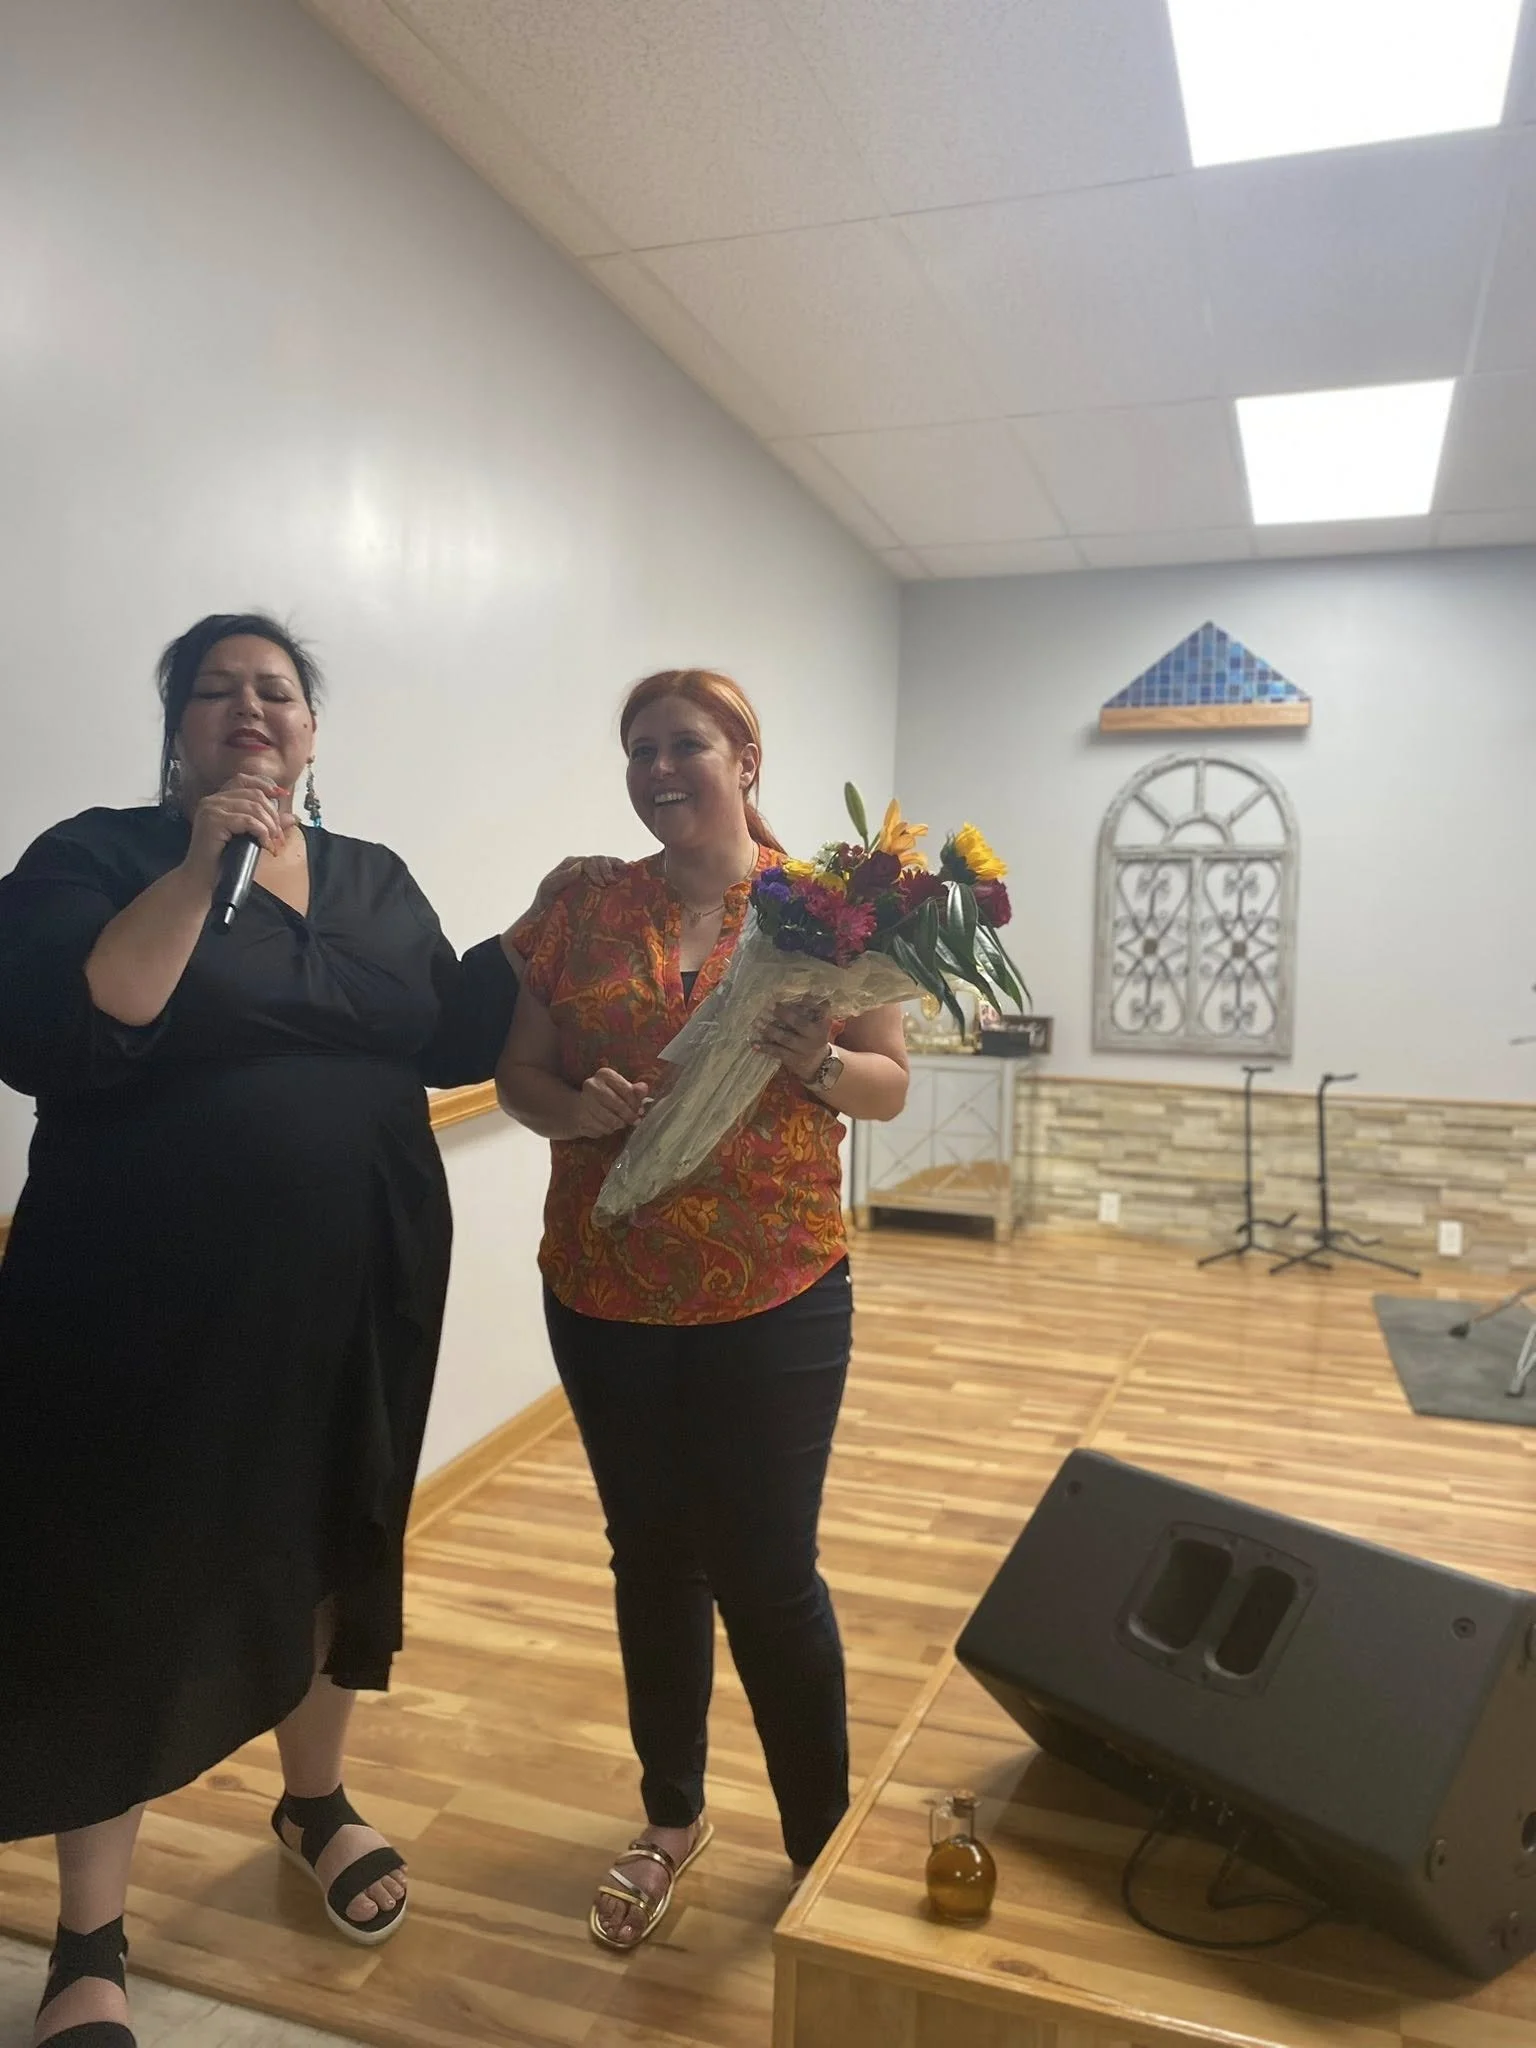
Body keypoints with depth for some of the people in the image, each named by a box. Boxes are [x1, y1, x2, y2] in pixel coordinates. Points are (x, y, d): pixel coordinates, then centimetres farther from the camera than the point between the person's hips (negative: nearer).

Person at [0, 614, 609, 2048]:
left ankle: (314, 1803, 45)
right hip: (153, 1305, -4)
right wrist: (199, 871, -26)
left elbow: (450, 1039, 9)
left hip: (353, 1295, 5)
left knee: (334, 1550, 19)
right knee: (128, 1591, 5)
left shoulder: (376, 879, 9)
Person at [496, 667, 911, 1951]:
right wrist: (576, 1109, -17)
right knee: (652, 1558, 17)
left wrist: (816, 1063, -21)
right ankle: (672, 1817, 40)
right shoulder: (582, 912, 2)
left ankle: (824, 1846, 29)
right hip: (606, 1296, 3)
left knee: (768, 1576, 5)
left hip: (775, 1299, -2)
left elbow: (890, 1085, 0)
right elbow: (516, 1074, 5)